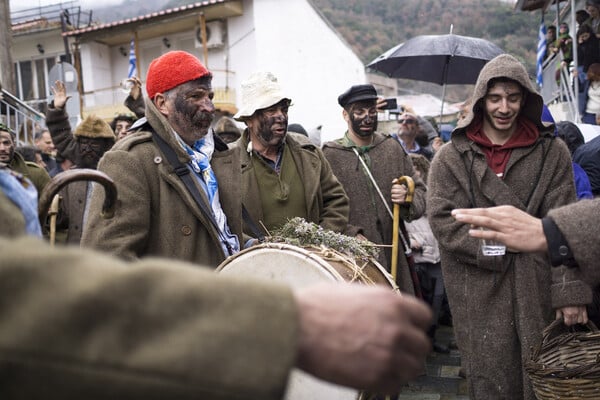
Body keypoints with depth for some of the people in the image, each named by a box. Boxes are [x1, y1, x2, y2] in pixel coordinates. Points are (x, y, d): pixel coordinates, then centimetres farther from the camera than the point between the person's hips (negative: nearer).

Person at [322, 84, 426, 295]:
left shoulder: (393, 147, 10)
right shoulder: (330, 155, -3)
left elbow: (419, 189, 15)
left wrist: (408, 198, -7)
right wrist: (351, 234, -21)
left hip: (394, 254, 4)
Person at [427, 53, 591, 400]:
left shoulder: (552, 152, 6)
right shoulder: (451, 157, 4)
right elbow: (444, 221, -5)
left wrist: (570, 290, -10)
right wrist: (503, 251, -12)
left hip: (539, 291, 1)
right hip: (480, 295, -1)